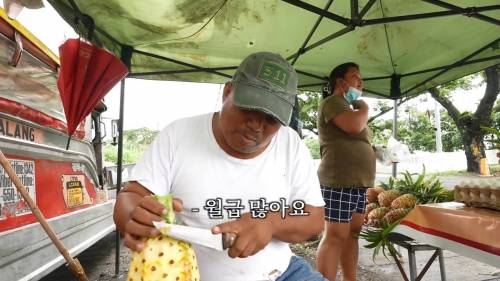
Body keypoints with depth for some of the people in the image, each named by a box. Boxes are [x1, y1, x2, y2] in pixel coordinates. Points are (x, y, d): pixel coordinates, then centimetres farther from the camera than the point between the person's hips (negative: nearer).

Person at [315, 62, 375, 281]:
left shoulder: (348, 107, 25)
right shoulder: (332, 102, -5)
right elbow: (354, 125, -23)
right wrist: (364, 108, -3)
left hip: (357, 182, 10)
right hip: (339, 181, -10)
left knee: (352, 234, 11)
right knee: (335, 236, -9)